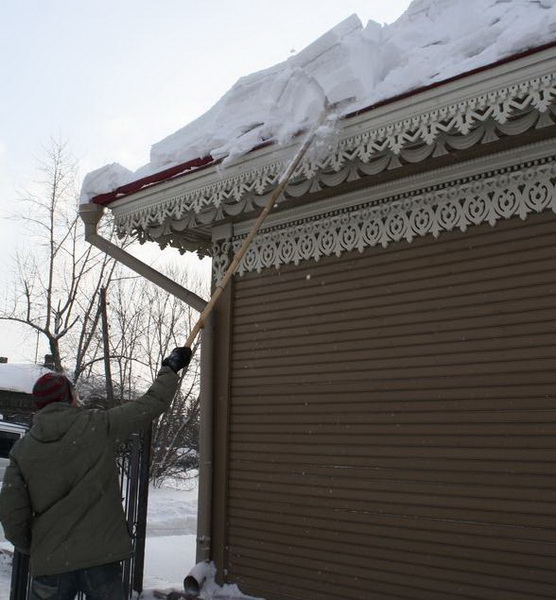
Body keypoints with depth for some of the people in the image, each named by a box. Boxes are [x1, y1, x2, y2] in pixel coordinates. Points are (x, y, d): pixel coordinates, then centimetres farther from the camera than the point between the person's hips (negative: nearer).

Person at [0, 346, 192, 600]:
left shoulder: (22, 448, 1)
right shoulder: (99, 426, -6)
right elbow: (151, 404, 1)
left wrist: (30, 547, 19)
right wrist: (171, 368, 17)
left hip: (49, 562, 2)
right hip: (101, 556, -2)